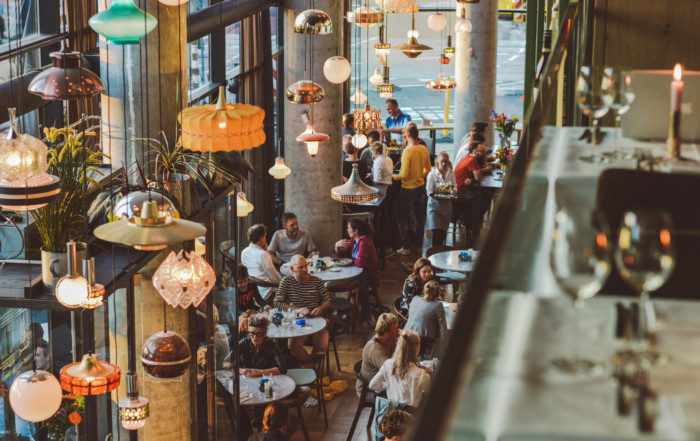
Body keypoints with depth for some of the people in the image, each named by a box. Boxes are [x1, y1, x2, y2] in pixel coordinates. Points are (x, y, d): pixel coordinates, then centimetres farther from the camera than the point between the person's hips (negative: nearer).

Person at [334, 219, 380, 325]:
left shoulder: (364, 241, -20)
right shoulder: (353, 240, 8)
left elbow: (360, 263, -28)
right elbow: (341, 255, 16)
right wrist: (337, 246, -6)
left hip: (368, 276, -9)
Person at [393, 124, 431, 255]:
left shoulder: (407, 151, -23)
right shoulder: (424, 149, -3)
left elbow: (404, 174, -23)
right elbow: (428, 169, 8)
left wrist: (394, 177, -5)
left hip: (408, 188, -6)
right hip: (421, 186, 6)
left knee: (404, 219, 5)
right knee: (420, 217, 16)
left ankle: (406, 247, 9)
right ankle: (418, 244, 26)